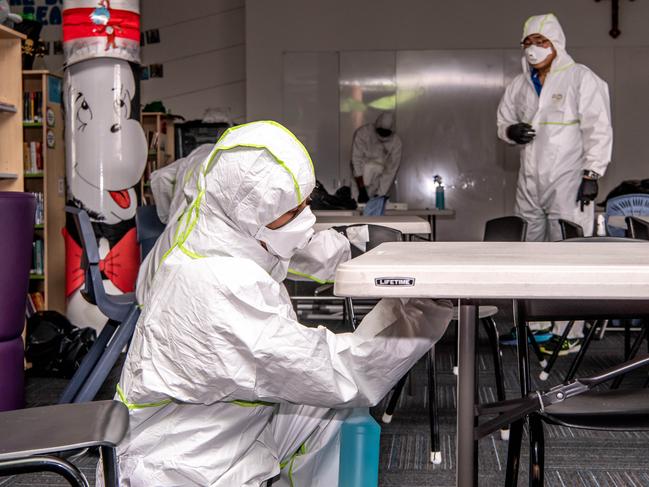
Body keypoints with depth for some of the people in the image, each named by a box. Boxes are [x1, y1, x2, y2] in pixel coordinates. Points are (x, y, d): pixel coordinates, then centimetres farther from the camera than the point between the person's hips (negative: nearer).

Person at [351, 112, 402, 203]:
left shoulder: (396, 142, -16)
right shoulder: (363, 132, -21)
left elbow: (391, 170, -15)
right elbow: (356, 159, -24)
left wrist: (381, 194, -21)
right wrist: (362, 190, -30)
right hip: (363, 169, -1)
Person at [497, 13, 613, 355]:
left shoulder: (581, 79, -5)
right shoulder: (520, 85, 13)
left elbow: (598, 130, -8)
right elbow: (504, 120, 23)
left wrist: (591, 174, -13)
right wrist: (510, 131, -1)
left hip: (568, 185, -7)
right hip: (530, 185, 7)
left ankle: (569, 334, -1)